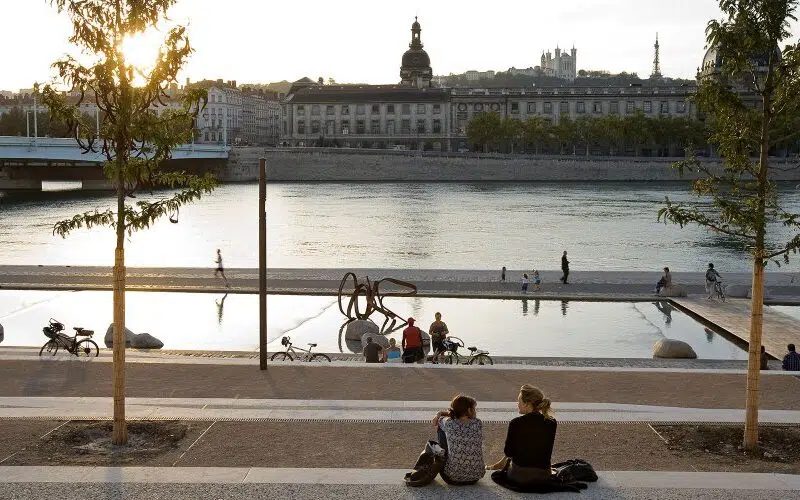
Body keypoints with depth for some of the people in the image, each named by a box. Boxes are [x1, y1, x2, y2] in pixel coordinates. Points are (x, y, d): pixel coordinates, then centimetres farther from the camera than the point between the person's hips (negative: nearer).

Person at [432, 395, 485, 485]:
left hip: (452, 478, -2)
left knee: (441, 429, 14)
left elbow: (437, 420, 8)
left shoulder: (449, 424, -15)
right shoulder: (478, 424, -9)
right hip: (475, 477, 3)